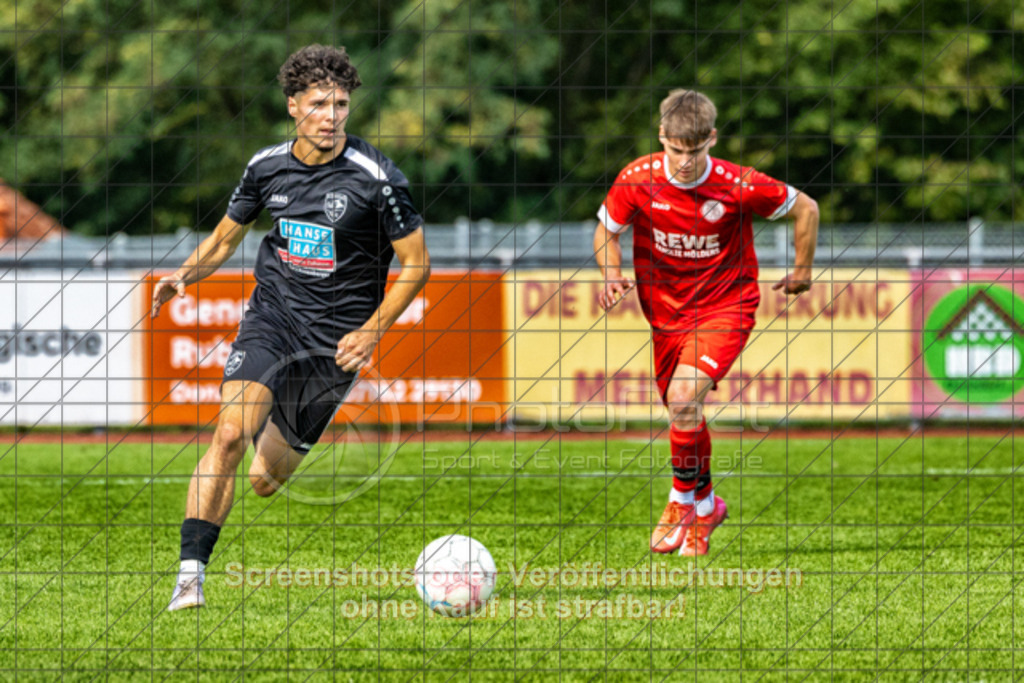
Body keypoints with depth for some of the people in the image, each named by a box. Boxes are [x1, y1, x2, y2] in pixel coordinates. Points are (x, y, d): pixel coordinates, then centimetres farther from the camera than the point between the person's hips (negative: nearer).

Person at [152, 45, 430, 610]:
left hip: (336, 339, -2)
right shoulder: (267, 166, 0)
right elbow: (225, 238, 14)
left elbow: (415, 264, -4)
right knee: (229, 434, -24)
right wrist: (186, 274, -6)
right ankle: (189, 574, -23)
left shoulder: (376, 178, -12)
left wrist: (371, 332, -12)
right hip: (272, 314, 2)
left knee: (266, 481, 5)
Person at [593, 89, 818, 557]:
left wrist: (802, 272, 8)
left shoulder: (739, 187, -20)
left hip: (725, 305, -4)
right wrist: (612, 275, -15)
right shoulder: (637, 180, -14)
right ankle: (706, 503, 38)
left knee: (683, 399, -24)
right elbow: (606, 232, 4)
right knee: (683, 414, 12)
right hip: (665, 311, 4)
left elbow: (805, 209, -3)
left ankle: (683, 500, -5)